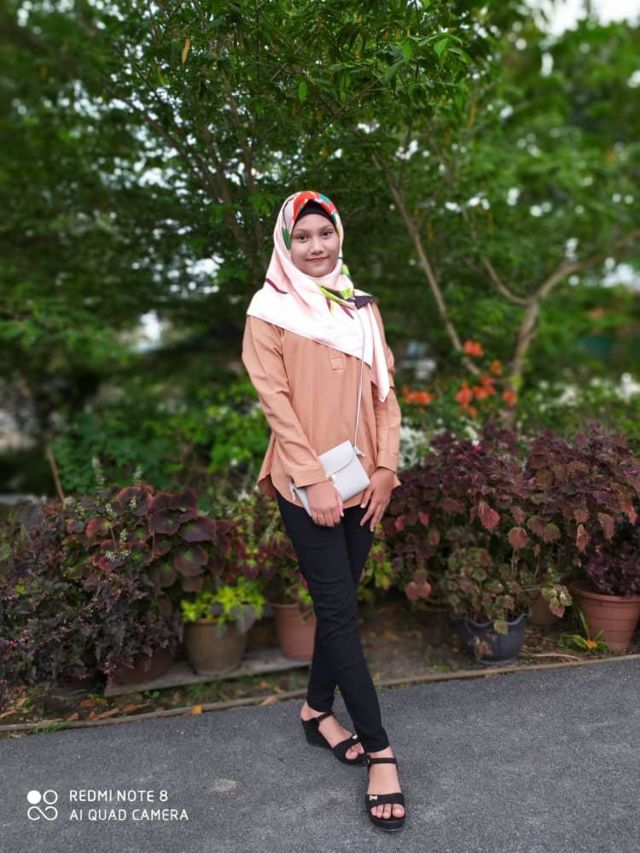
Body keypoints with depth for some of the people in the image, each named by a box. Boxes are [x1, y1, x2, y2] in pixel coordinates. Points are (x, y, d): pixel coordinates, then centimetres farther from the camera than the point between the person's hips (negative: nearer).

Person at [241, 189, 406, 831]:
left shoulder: (363, 308, 11)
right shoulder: (270, 310, -3)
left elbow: (384, 394, 9)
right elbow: (276, 402, -10)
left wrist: (385, 469, -1)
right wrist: (315, 481, -15)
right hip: (306, 484, -5)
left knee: (337, 602, 14)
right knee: (340, 611, -3)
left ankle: (318, 709, 32)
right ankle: (380, 752, 6)